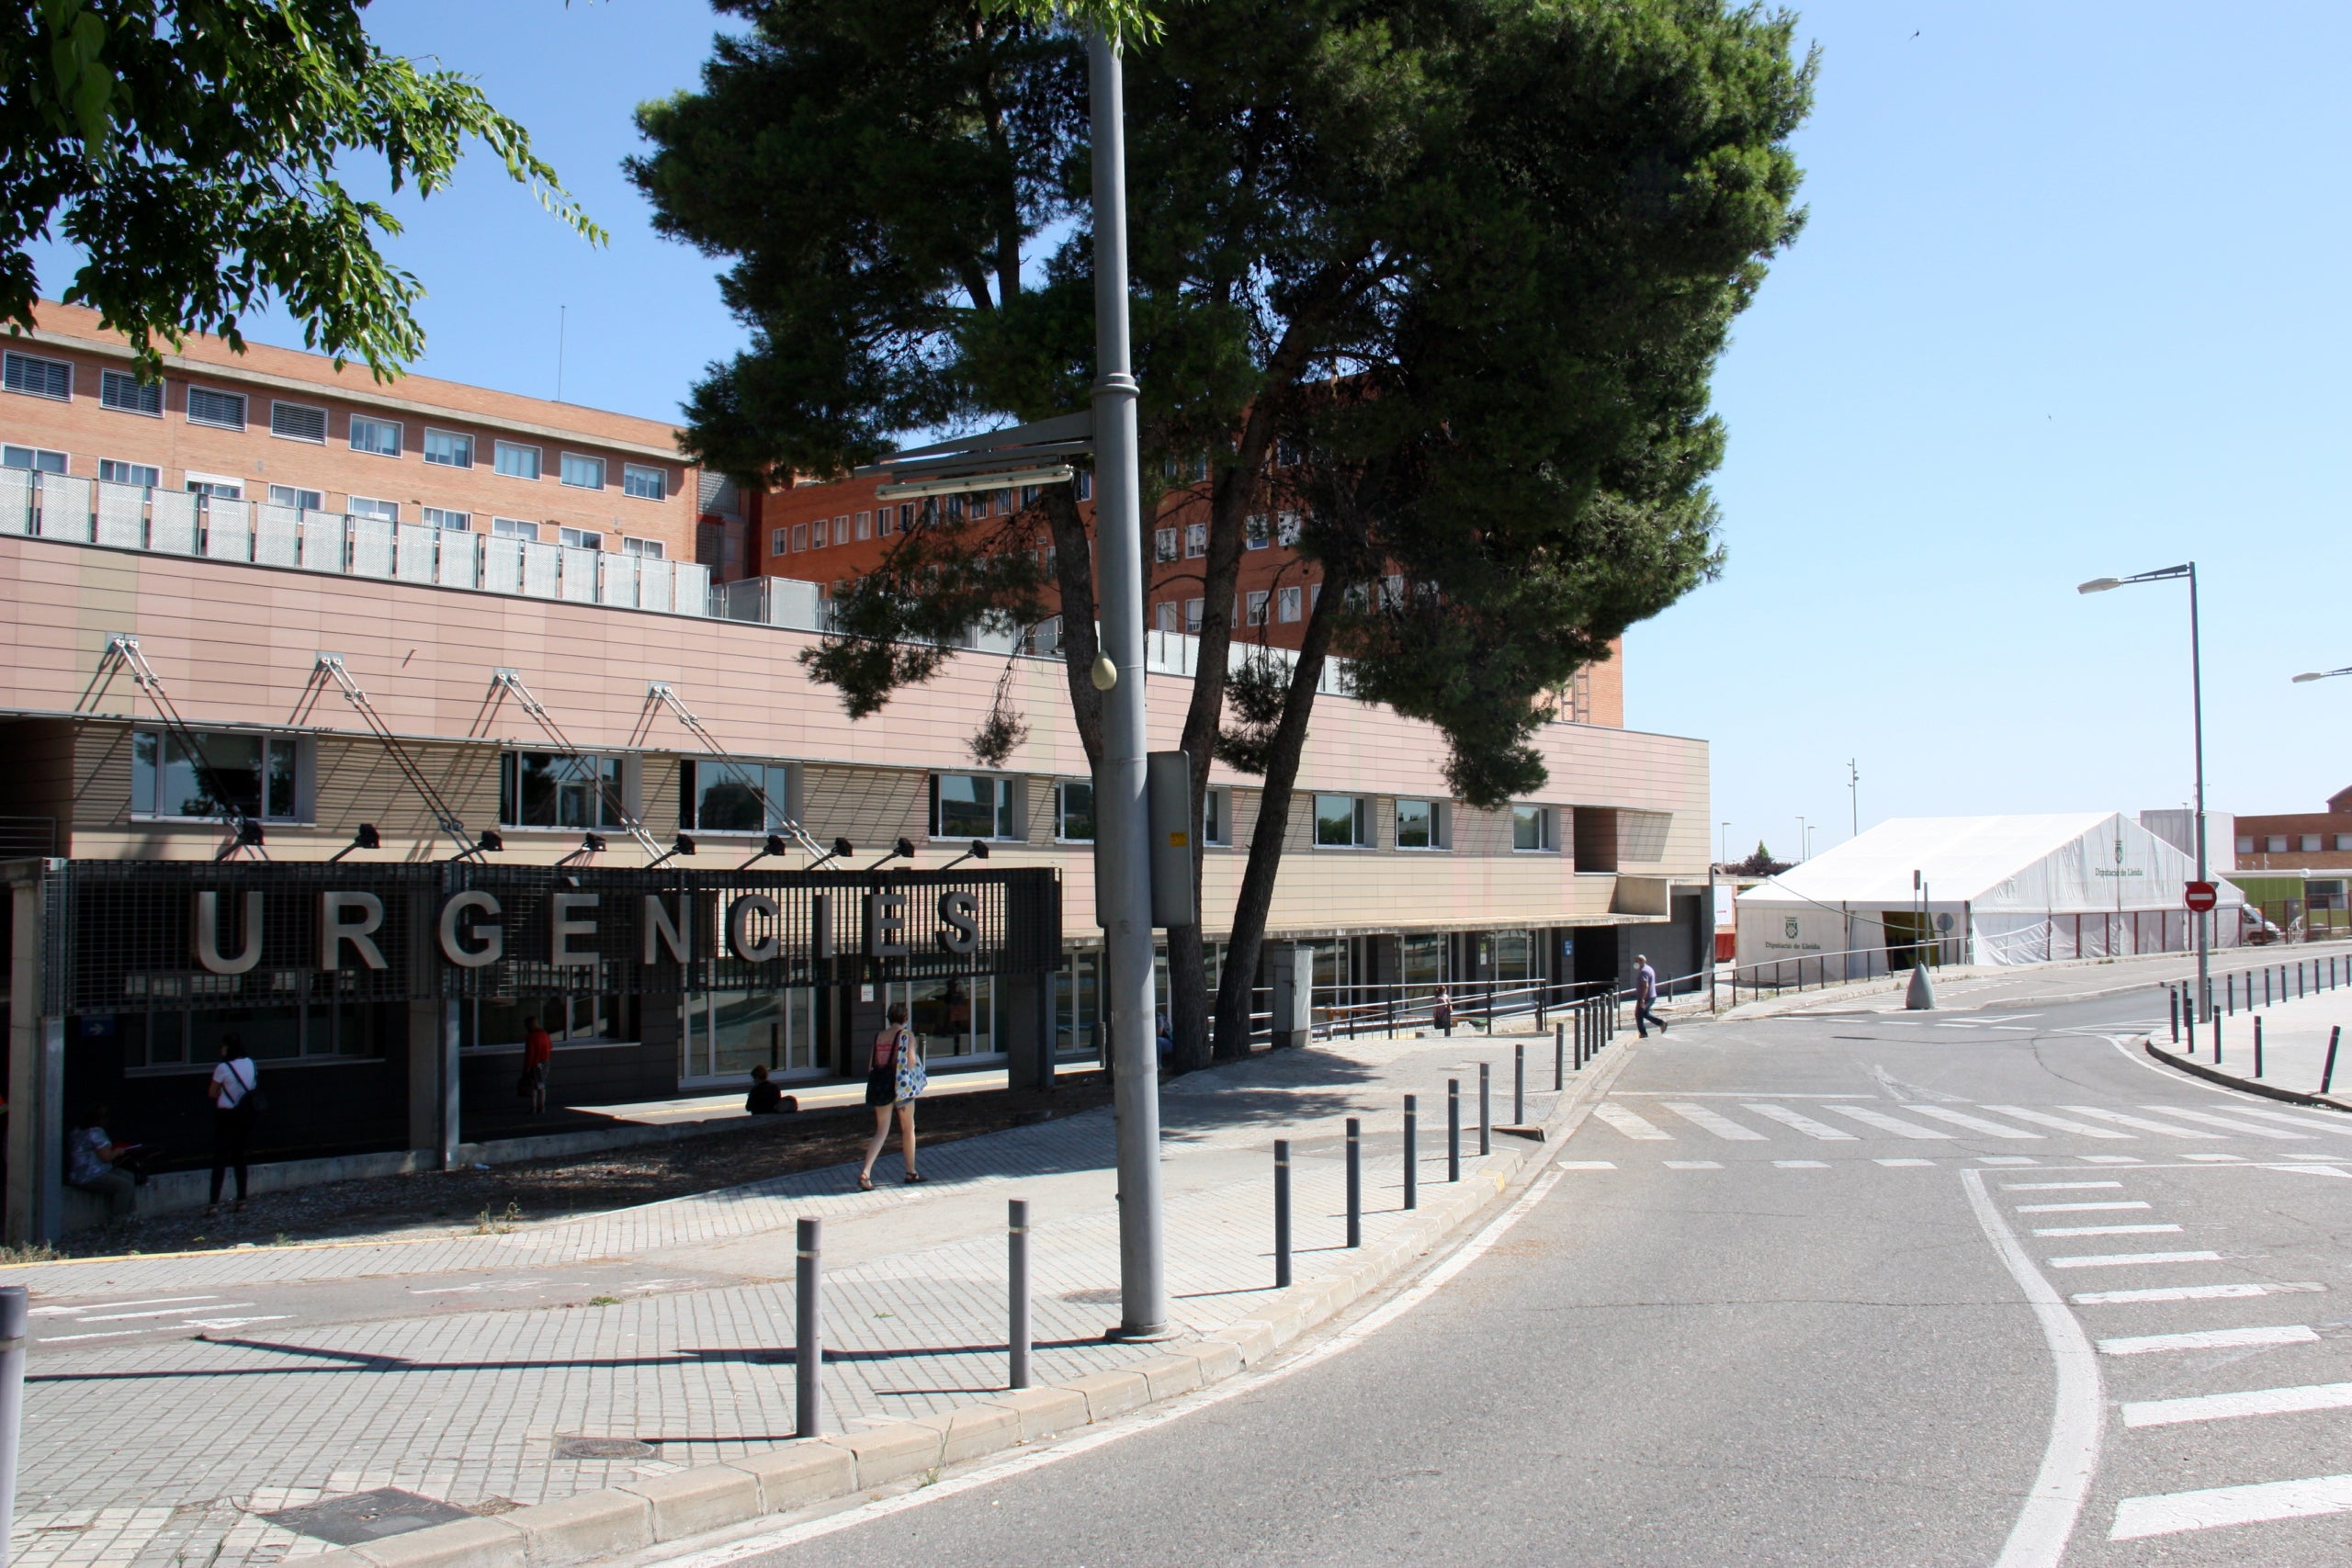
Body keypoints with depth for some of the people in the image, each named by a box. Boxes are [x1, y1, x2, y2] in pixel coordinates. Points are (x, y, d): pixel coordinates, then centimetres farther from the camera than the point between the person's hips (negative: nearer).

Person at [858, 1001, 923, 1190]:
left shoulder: (879, 1036, 9)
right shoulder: (907, 1035, -6)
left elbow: (872, 1065, 7)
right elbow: (911, 1059, -16)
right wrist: (917, 1060, 5)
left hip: (880, 1084, 4)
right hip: (901, 1084, -4)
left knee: (881, 1131, 6)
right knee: (908, 1128, 13)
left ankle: (865, 1173, -9)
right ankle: (911, 1172, 22)